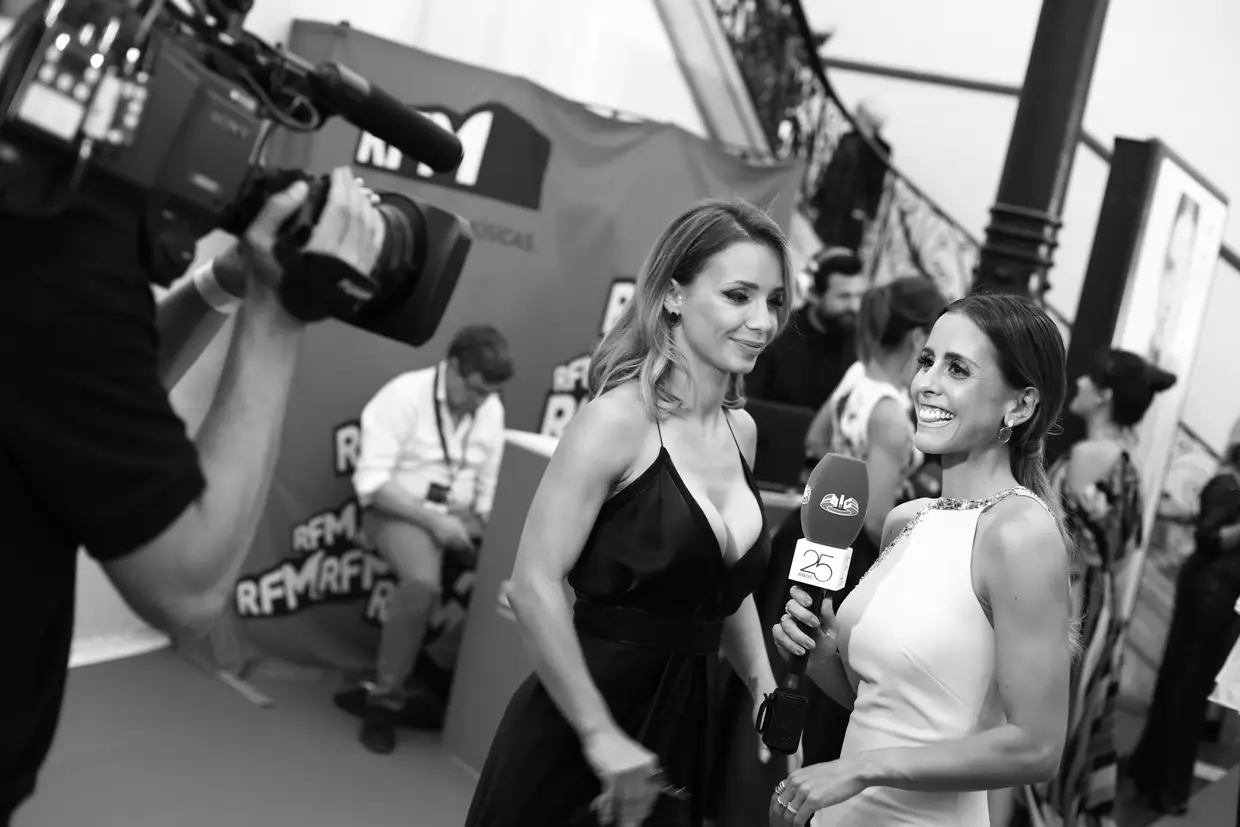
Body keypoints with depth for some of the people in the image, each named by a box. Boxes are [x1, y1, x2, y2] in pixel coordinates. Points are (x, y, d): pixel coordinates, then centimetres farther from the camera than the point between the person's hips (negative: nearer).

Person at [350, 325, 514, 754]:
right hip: (399, 512, -5)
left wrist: (483, 535, -9)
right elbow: (371, 482, -17)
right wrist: (433, 521, -22)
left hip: (459, 516, 6)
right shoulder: (404, 395, -13)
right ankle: (385, 698, -18)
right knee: (423, 583, -34)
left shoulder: (492, 409, 4)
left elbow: (488, 488, 7)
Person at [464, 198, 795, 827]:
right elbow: (533, 587, -20)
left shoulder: (741, 430, 5)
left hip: (683, 726, 7)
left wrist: (763, 682, 5)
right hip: (571, 741, -6)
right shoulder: (619, 419, -16)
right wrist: (601, 736, -20)